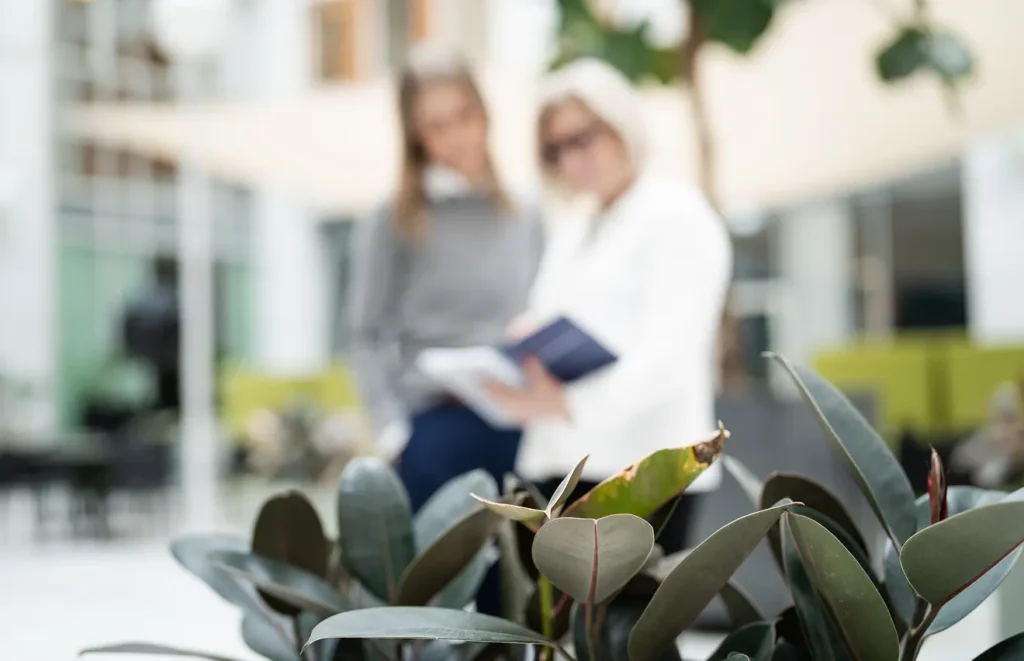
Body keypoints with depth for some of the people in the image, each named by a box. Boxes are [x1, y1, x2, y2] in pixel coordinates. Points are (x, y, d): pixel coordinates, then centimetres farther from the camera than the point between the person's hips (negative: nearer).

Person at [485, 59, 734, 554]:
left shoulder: (678, 216, -1)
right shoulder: (569, 232, 23)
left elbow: (669, 351, -14)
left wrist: (571, 403, -27)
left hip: (642, 465, -6)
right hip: (559, 464, 6)